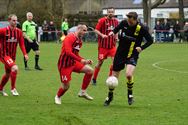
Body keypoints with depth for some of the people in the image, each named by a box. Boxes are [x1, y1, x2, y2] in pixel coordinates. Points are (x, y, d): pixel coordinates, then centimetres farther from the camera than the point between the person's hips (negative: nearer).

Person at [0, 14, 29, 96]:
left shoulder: (18, 32, -1)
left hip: (12, 56, 6)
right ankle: (13, 88, -12)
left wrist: (25, 54, -10)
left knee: (8, 74, 17)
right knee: (15, 68, -26)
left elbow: (21, 44, 0)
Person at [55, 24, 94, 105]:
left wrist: (85, 61, 5)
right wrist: (80, 60, -35)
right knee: (66, 86, -6)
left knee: (90, 70, -5)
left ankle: (83, 92, 3)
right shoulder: (70, 38, -20)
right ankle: (57, 97, 26)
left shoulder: (79, 41, 9)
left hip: (73, 62, 8)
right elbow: (68, 52, -31)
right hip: (64, 64, -8)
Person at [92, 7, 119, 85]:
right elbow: (96, 30, -9)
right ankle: (94, 79, 17)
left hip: (112, 45, 4)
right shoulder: (102, 20, -8)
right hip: (103, 45, -4)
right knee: (100, 62, 2)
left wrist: (116, 36, 3)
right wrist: (102, 35, -24)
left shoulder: (116, 21, 8)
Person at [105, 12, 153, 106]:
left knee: (129, 75, -27)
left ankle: (130, 94, 1)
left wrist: (141, 48, -19)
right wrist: (113, 32, -4)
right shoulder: (124, 23, -6)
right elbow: (117, 28, 17)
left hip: (132, 55, -3)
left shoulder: (141, 28, -15)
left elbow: (150, 40, -5)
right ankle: (110, 96, 30)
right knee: (114, 77, 5)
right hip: (120, 54, 3)